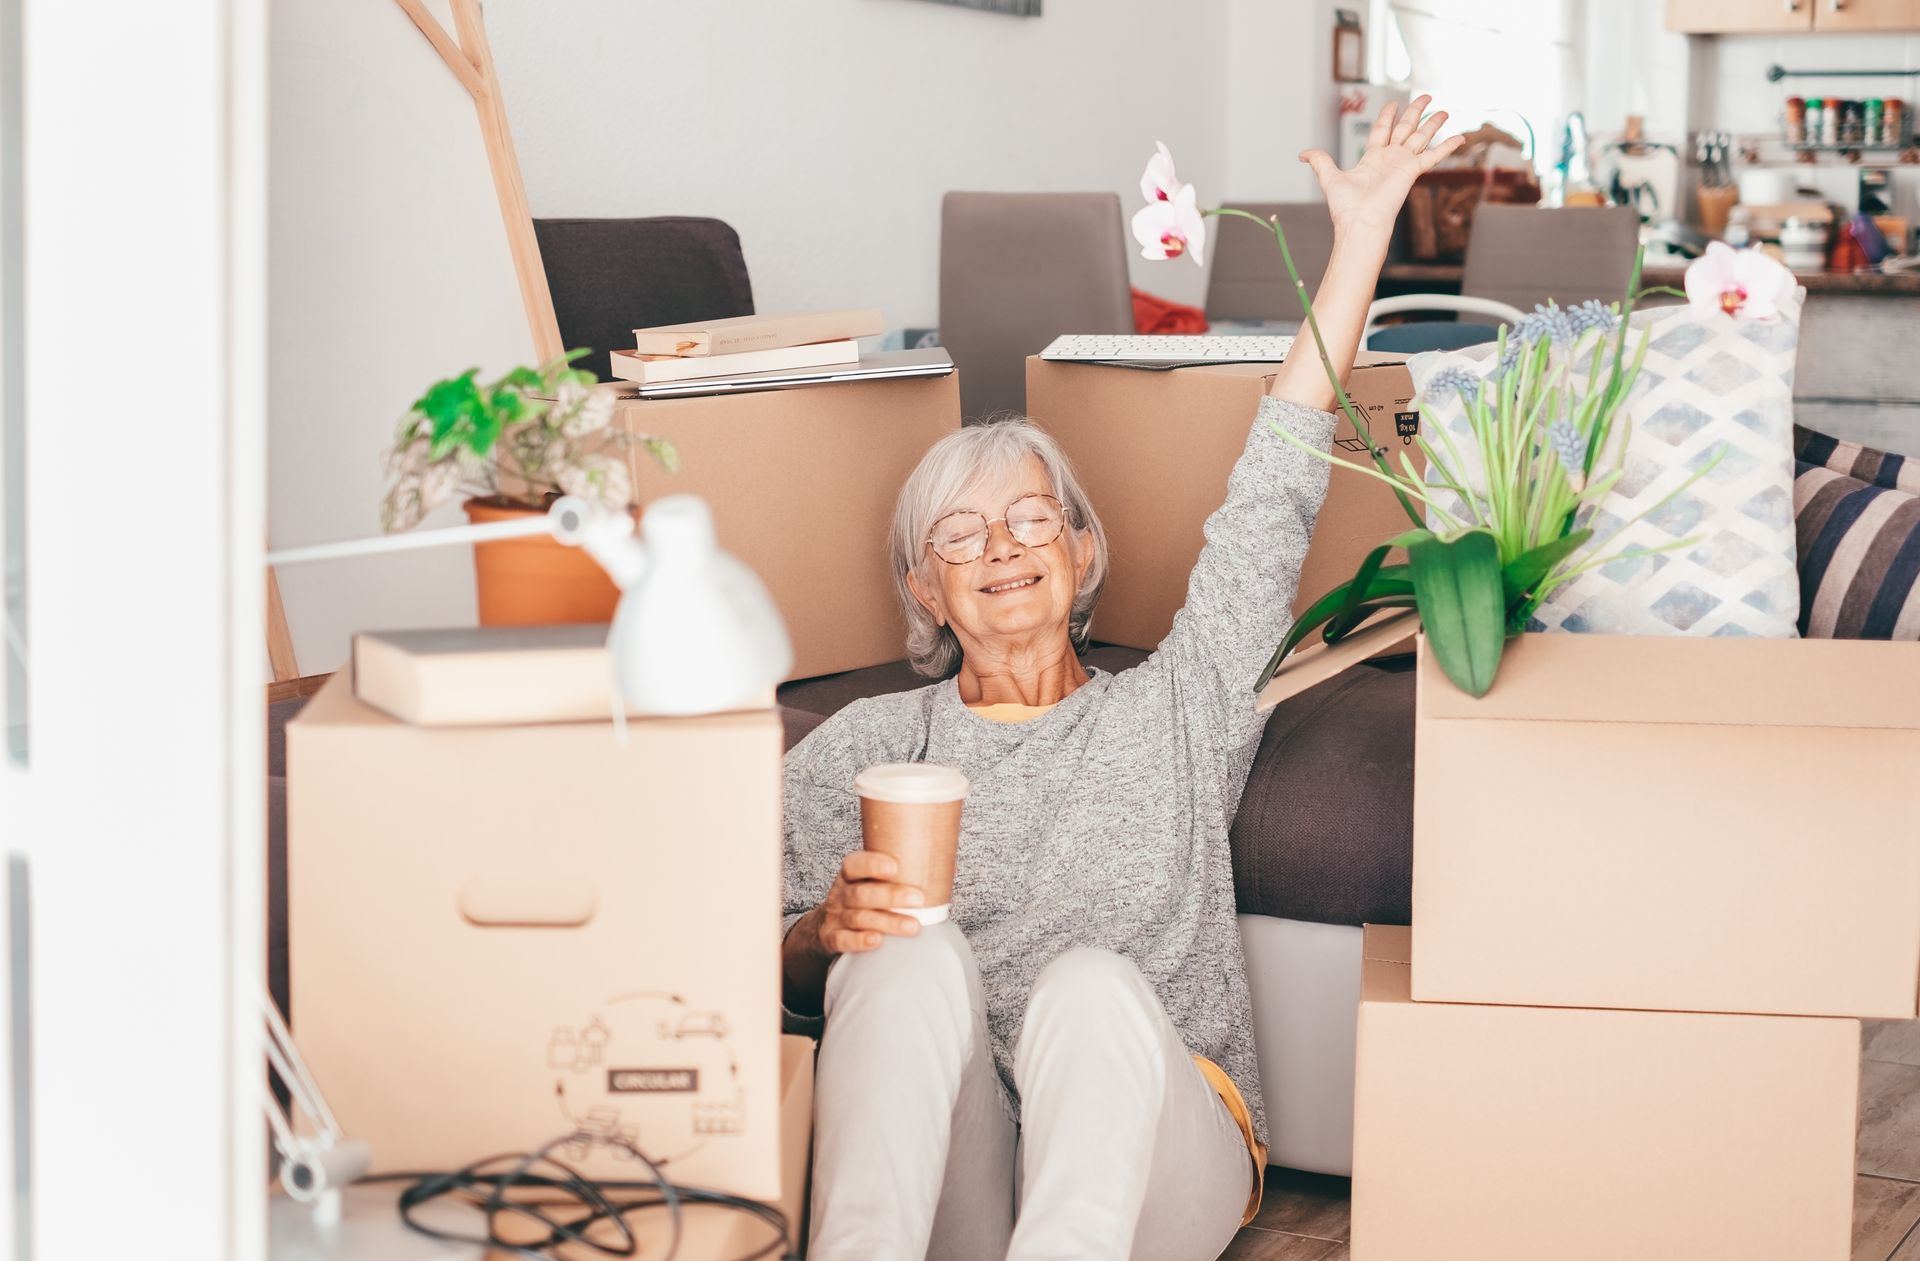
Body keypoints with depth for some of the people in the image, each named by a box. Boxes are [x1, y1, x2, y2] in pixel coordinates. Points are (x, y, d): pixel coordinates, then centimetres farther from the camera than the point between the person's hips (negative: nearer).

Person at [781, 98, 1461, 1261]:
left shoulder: (1172, 711, 21)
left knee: (1093, 984, -33)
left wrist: (1362, 232, 13)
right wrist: (831, 926, -13)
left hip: (1158, 1153, 0)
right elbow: (779, 974, 13)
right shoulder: (863, 749, 20)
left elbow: (1276, 488, 16)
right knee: (917, 952, -30)